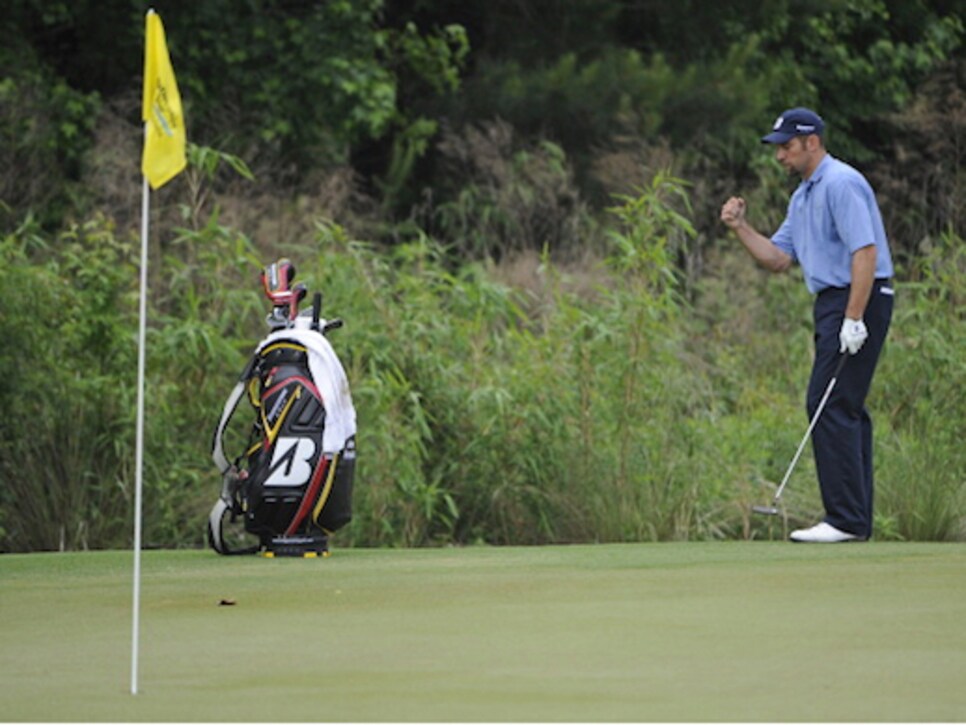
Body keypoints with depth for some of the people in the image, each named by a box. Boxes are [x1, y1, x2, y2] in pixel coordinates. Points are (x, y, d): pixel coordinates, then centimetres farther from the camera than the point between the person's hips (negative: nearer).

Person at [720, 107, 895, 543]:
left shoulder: (840, 184, -13)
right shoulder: (803, 196, 19)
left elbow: (865, 251, -21)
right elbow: (778, 259, 19)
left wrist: (854, 319, -25)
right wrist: (740, 228, 6)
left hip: (857, 301, -11)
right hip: (833, 304, 11)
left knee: (830, 405, -14)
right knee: (846, 410, 9)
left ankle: (846, 519, -16)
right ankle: (857, 519, 10)